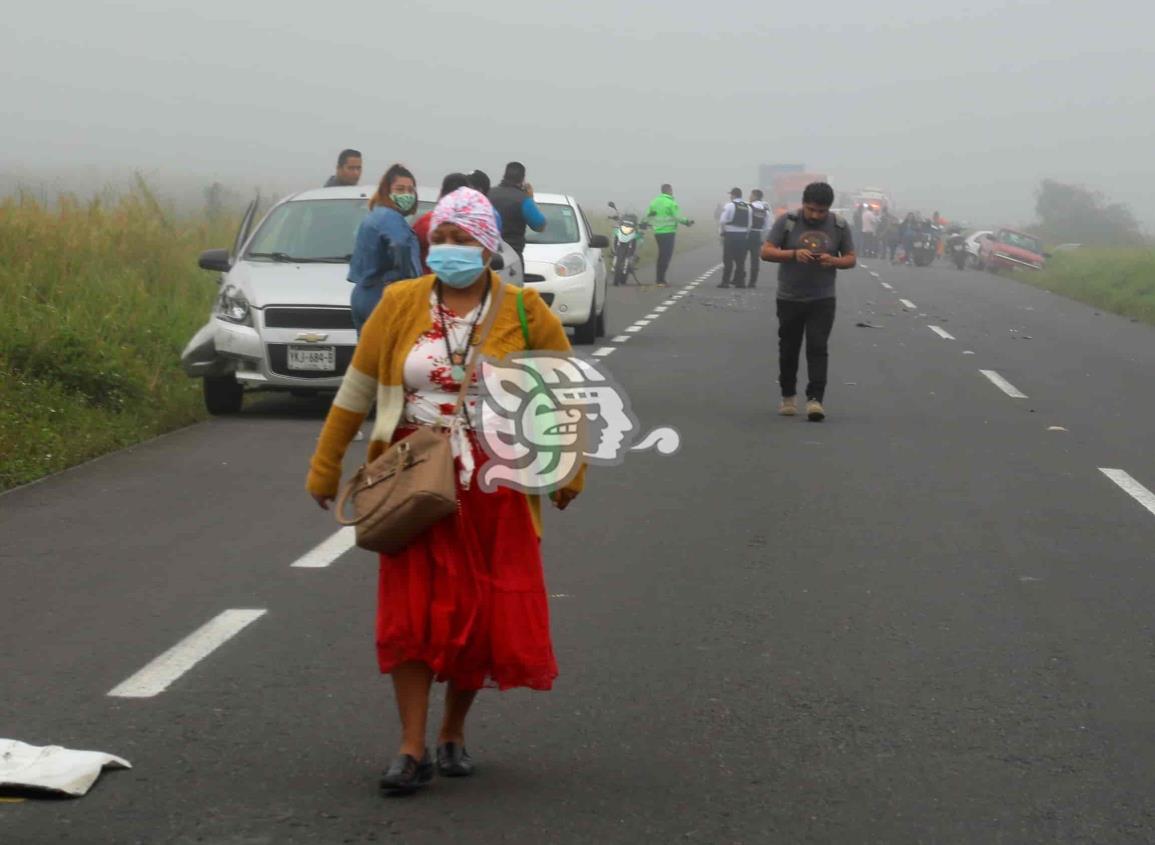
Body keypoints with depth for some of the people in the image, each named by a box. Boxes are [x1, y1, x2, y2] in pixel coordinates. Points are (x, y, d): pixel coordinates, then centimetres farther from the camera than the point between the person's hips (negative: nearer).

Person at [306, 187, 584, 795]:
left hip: (493, 487, 0)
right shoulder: (400, 304, -1)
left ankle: (453, 734, 23)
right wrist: (324, 467, 7)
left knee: (483, 613, 5)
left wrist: (572, 467, 4)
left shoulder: (521, 310, -3)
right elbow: (356, 390, 5)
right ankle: (412, 749, 1)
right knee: (410, 612, -4)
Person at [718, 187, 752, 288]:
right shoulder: (747, 207, 6)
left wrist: (721, 232, 1)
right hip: (743, 236, 5)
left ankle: (725, 281, -2)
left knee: (728, 259, -1)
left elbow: (722, 221, -12)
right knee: (740, 260, 10)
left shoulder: (730, 205, -9)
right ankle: (740, 281, 12)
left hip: (730, 235, -5)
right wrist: (746, 234, 10)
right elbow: (749, 224, 3)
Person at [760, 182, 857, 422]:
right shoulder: (787, 222, -6)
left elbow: (851, 259, 5)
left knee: (817, 348, -11)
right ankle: (788, 396, 28)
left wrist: (833, 261, -18)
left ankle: (815, 399, -15)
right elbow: (766, 252, -8)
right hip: (789, 299, 1)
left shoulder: (839, 226, -2)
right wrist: (794, 253, -24)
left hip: (822, 300, -1)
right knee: (789, 350, 11)